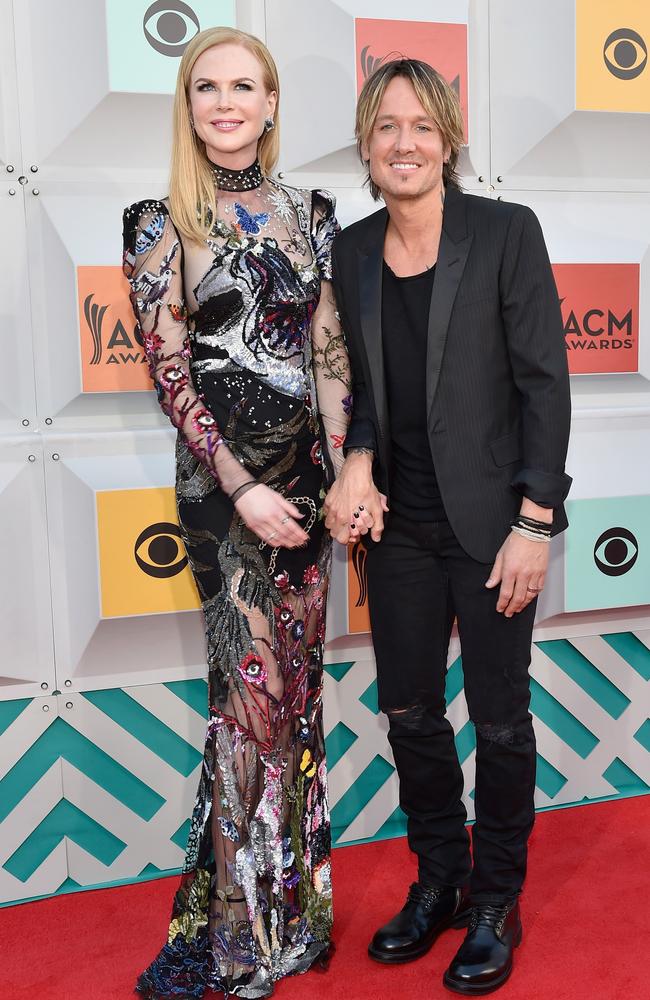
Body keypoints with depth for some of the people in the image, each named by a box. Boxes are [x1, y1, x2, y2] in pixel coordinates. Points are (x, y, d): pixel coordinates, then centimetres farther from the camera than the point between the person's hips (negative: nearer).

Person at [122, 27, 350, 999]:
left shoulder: (309, 214, 10)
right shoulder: (162, 224, -1)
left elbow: (329, 352, 7)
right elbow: (169, 373, -7)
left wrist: (344, 472, -1)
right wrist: (242, 487, -13)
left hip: (306, 470, 4)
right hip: (221, 474, -4)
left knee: (297, 682, 10)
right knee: (256, 690, -3)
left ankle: (292, 891, 29)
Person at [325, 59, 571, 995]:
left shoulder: (506, 231, -8)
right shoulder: (352, 250, 5)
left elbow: (544, 382, -10)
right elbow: (362, 383, 11)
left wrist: (533, 523, -14)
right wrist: (358, 465, -9)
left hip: (489, 522, -4)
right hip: (398, 522, 5)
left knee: (499, 717, 8)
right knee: (409, 709, 14)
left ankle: (497, 902, 30)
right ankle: (439, 880, 36)